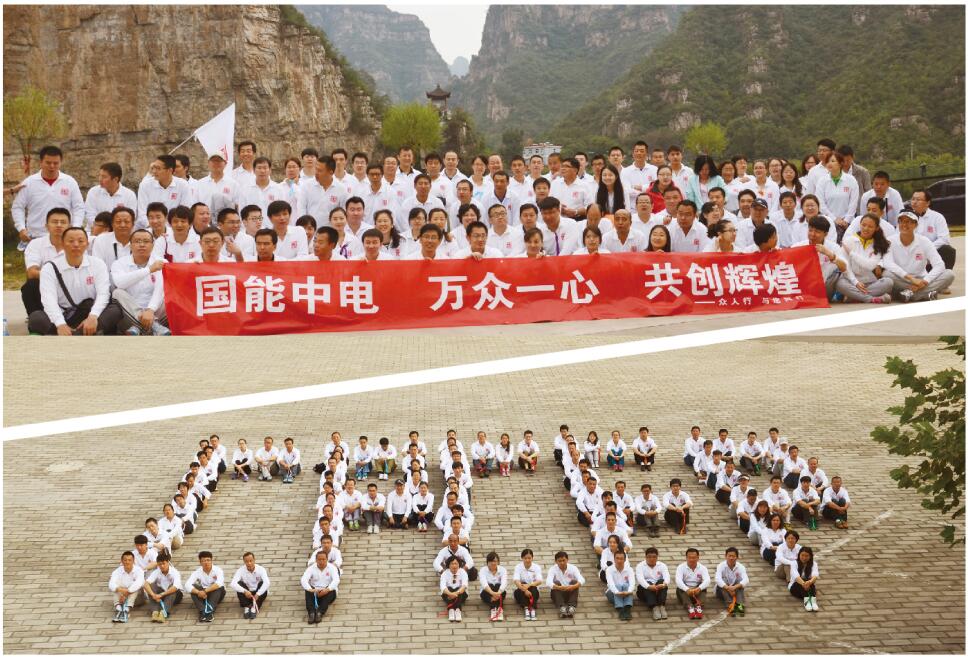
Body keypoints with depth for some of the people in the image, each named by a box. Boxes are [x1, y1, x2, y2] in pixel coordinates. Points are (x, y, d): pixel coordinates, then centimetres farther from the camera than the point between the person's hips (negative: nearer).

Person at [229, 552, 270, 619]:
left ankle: (254, 607, -32)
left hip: (258, 594, -1)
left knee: (262, 584, -28)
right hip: (247, 594, 1)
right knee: (239, 584, -24)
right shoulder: (241, 570, -13)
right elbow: (233, 584, -28)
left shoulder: (260, 569, -17)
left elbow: (266, 583, -32)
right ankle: (246, 607, -27)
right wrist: (244, 591, -42)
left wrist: (257, 594, -43)